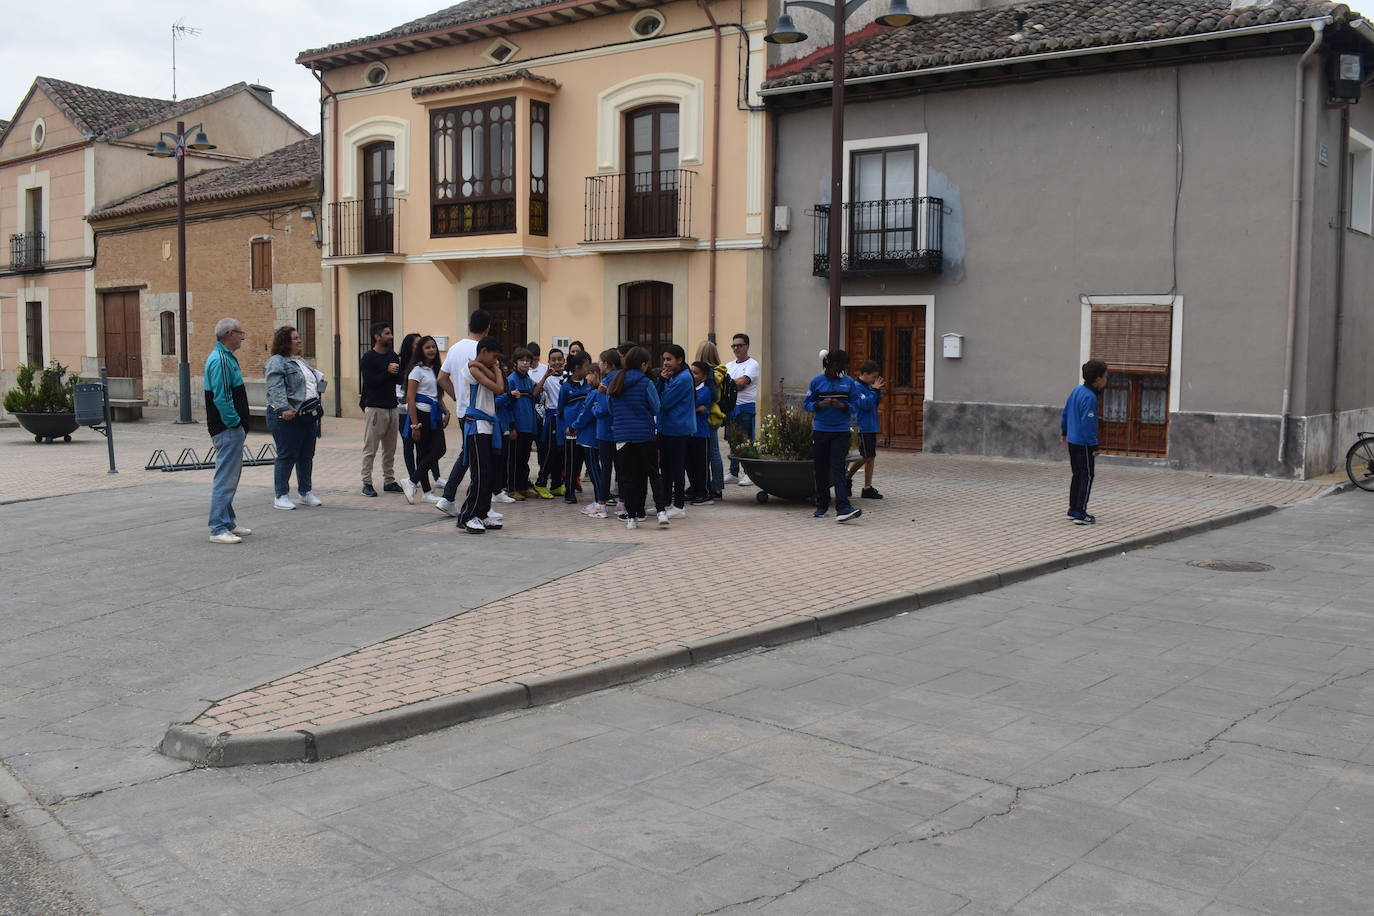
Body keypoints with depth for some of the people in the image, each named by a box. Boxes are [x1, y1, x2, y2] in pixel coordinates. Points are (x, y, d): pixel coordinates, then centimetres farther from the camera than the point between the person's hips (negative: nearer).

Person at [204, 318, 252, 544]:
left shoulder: (225, 357, 17)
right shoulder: (220, 360, -17)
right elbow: (221, 398, -24)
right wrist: (235, 422, -16)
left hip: (231, 429, 11)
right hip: (227, 430, -11)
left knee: (230, 477, 17)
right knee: (225, 478, -8)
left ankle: (228, 523, 26)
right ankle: (218, 529, -6)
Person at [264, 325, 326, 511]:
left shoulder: (301, 360, 19)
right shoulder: (277, 362, -9)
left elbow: (313, 383, 31)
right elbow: (276, 389, -20)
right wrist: (284, 408, -29)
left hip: (308, 415, 9)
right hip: (288, 417, -9)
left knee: (306, 455, 13)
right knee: (287, 455, -4)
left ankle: (306, 492, 23)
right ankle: (281, 496, 4)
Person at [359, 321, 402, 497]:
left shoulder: (393, 356, 12)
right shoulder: (368, 358, -7)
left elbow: (401, 378, 8)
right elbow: (369, 382, -17)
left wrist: (396, 372, -12)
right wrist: (388, 372, -15)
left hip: (391, 408, 7)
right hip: (375, 408, -7)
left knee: (390, 449, 11)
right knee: (370, 449, -3)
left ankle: (389, 481, 18)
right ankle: (367, 483, 2)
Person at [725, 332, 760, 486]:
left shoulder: (752, 364, -5)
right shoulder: (729, 365, 18)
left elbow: (741, 383, -18)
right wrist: (734, 385, -11)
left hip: (746, 407, -7)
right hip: (731, 406, 7)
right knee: (732, 440, 11)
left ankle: (748, 473, -1)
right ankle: (734, 472, 19)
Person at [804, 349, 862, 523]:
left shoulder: (848, 382, 5)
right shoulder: (817, 382, 1)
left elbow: (854, 405, 7)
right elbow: (806, 404, 4)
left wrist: (842, 406, -13)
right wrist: (820, 405, -15)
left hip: (841, 432, 0)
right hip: (820, 431, 0)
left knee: (838, 468, -11)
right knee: (821, 469, 8)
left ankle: (843, 508, -18)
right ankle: (822, 506, 23)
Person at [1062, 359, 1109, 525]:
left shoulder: (1076, 391, 6)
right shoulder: (1090, 397, -21)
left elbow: (1065, 413, 16)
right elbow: (1087, 423, -24)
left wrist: (1063, 431, 29)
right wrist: (1094, 445, -18)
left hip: (1072, 441, 9)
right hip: (1084, 444, -9)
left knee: (1077, 475, 17)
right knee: (1087, 477, -1)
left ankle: (1073, 509, 23)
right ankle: (1080, 513, -3)